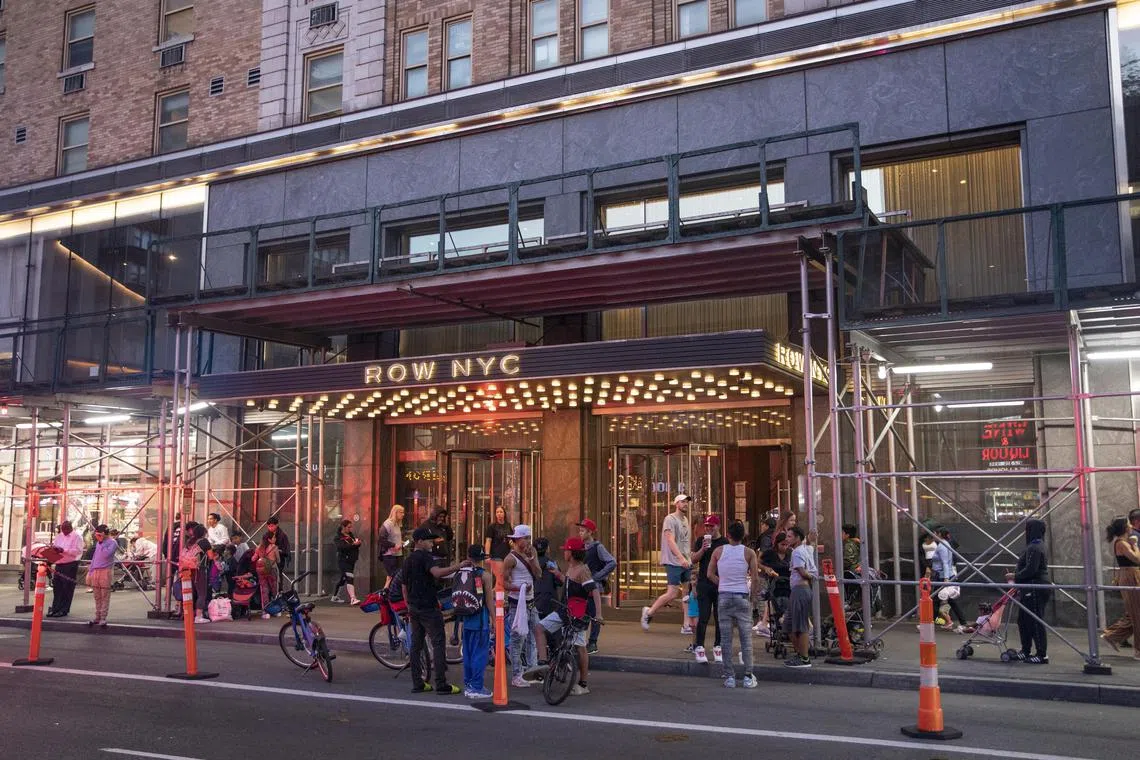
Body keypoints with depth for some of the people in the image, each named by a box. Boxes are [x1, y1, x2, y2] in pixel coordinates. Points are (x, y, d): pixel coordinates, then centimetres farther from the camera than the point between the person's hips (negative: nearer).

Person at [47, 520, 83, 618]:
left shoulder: (77, 537, -5)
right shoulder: (59, 536, 17)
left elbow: (78, 551, -15)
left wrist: (63, 550, -21)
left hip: (70, 565, -7)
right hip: (59, 564, 7)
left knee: (67, 588, -3)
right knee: (57, 587, 6)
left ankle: (64, 610, 2)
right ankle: (55, 609, 13)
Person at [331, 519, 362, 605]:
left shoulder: (350, 535, 15)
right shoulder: (338, 538, -7)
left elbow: (357, 544, 13)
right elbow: (342, 547, -23)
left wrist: (358, 542, -10)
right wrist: (354, 544, -30)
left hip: (351, 561, 8)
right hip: (343, 561, -8)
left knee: (343, 579, 17)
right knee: (350, 578, -20)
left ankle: (335, 597, 32)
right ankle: (353, 599, -29)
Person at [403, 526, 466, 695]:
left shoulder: (408, 561, 16)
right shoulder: (425, 557, -11)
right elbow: (437, 573, -32)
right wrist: (459, 566, -32)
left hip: (414, 608, 9)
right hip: (429, 608, -9)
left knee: (416, 645, 10)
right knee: (438, 644, -7)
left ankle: (418, 683, 12)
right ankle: (441, 684, -10)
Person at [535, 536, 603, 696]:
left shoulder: (582, 570, -17)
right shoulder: (570, 568, 10)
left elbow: (595, 591, -26)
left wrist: (598, 613, -35)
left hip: (579, 612, -9)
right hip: (565, 609, 9)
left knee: (580, 647, -2)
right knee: (540, 627, 2)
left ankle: (583, 684, 6)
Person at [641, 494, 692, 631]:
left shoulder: (685, 519, 16)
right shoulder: (670, 519, -9)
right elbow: (670, 541, -20)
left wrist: (689, 559, 17)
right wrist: (681, 558, -29)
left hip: (686, 562, 8)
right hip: (674, 562, -8)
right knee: (672, 593, -8)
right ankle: (649, 612, 11)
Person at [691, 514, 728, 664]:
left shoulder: (725, 542, 4)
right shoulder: (701, 541, 8)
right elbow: (694, 559, 2)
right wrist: (703, 549, -15)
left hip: (721, 585, 0)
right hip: (704, 584, 0)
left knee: (719, 618, 6)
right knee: (703, 617, -4)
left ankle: (717, 647, 15)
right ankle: (699, 647, -1)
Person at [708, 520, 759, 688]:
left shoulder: (718, 551, 1)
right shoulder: (749, 552, -4)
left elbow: (710, 574, 3)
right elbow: (755, 578, -5)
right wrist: (755, 579, 17)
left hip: (723, 597, 1)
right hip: (742, 597, -1)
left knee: (726, 639, 6)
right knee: (746, 638, 5)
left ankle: (729, 677, 7)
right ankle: (748, 677, 4)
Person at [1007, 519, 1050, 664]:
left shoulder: (1034, 548, -17)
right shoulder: (1037, 546, 16)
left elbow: (1030, 570, -24)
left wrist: (1015, 576, -11)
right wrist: (1016, 575, 11)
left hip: (1034, 590, -11)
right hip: (1032, 589, 11)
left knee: (1035, 621, -5)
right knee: (1023, 620, 16)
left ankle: (1042, 655, -1)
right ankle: (1025, 651, 24)